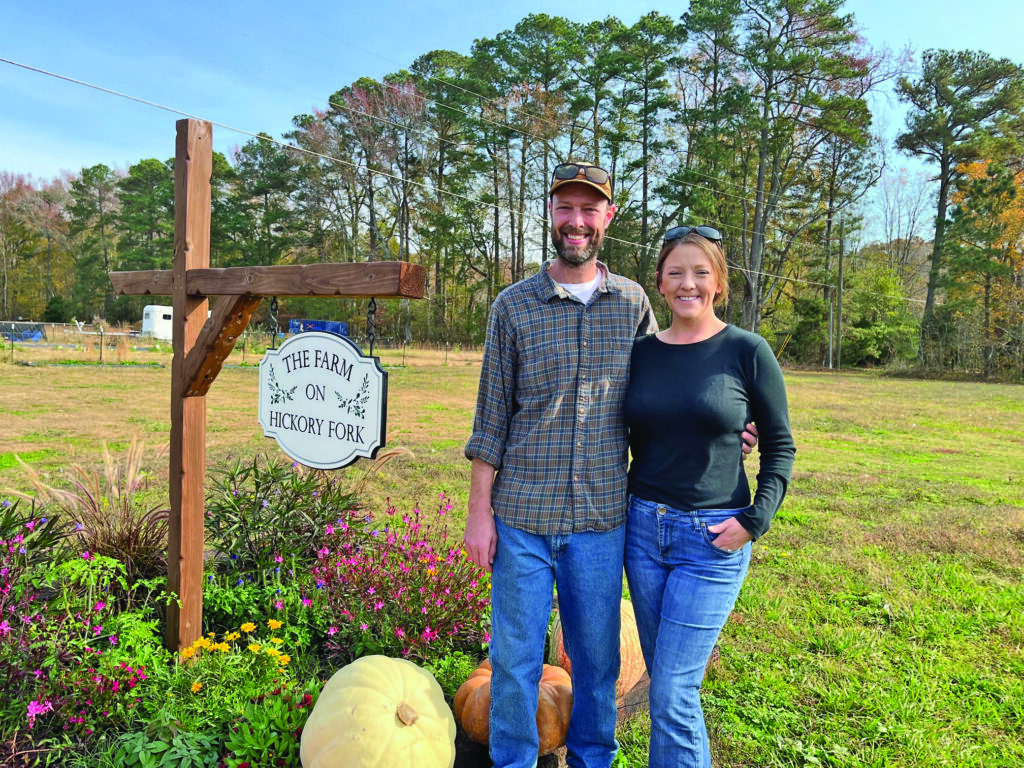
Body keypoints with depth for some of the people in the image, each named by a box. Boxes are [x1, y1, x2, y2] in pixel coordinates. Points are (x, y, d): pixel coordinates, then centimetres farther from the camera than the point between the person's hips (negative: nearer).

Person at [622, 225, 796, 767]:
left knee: (672, 692, -4)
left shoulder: (747, 351, -6)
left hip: (714, 539, -4)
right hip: (643, 528, 4)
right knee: (664, 678, 16)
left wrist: (756, 519, -10)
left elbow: (779, 445, 0)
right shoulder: (641, 352, 4)